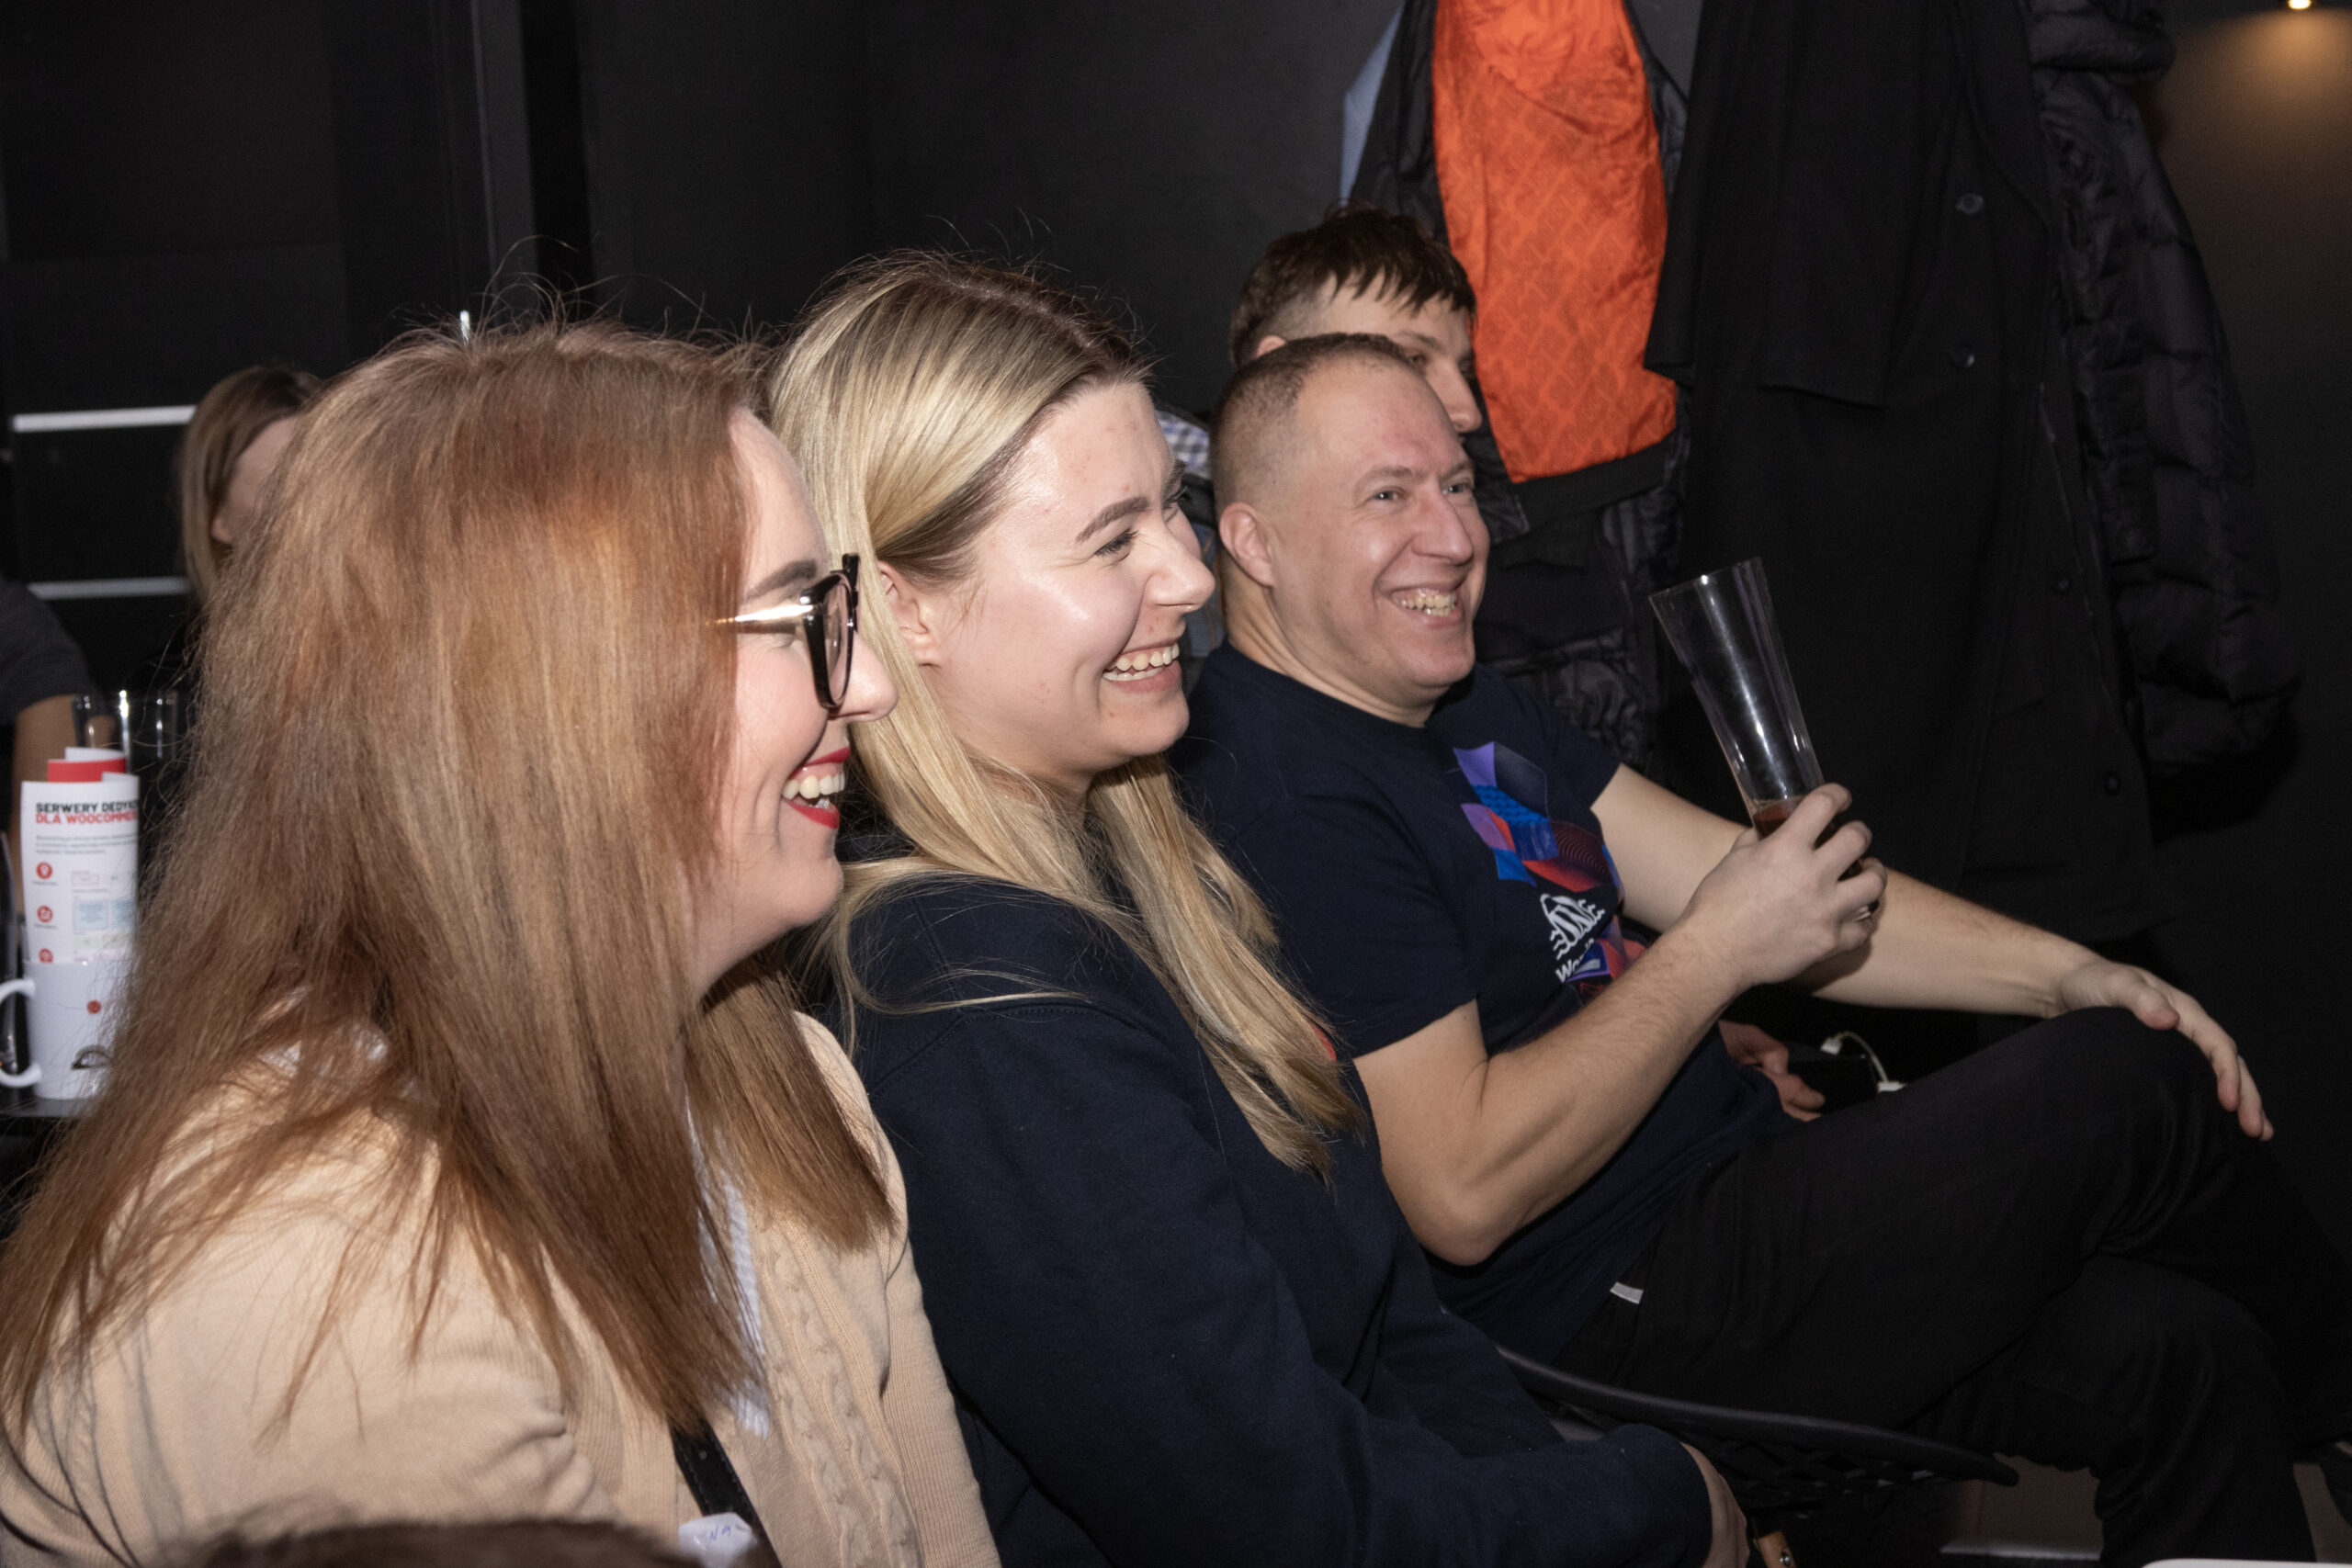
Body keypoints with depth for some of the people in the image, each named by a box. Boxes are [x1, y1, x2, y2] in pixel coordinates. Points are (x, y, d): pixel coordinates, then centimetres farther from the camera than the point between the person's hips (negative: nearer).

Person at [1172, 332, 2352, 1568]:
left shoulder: (1456, 704, 12)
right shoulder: (1288, 798, -21)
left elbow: (1718, 871, 12)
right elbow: (1466, 1194, -25)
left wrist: (2055, 971, 4)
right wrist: (1720, 952, -16)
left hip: (1731, 1201, 9)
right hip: (1617, 1317, -9)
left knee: (2173, 1349, -3)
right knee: (2133, 1086, -6)